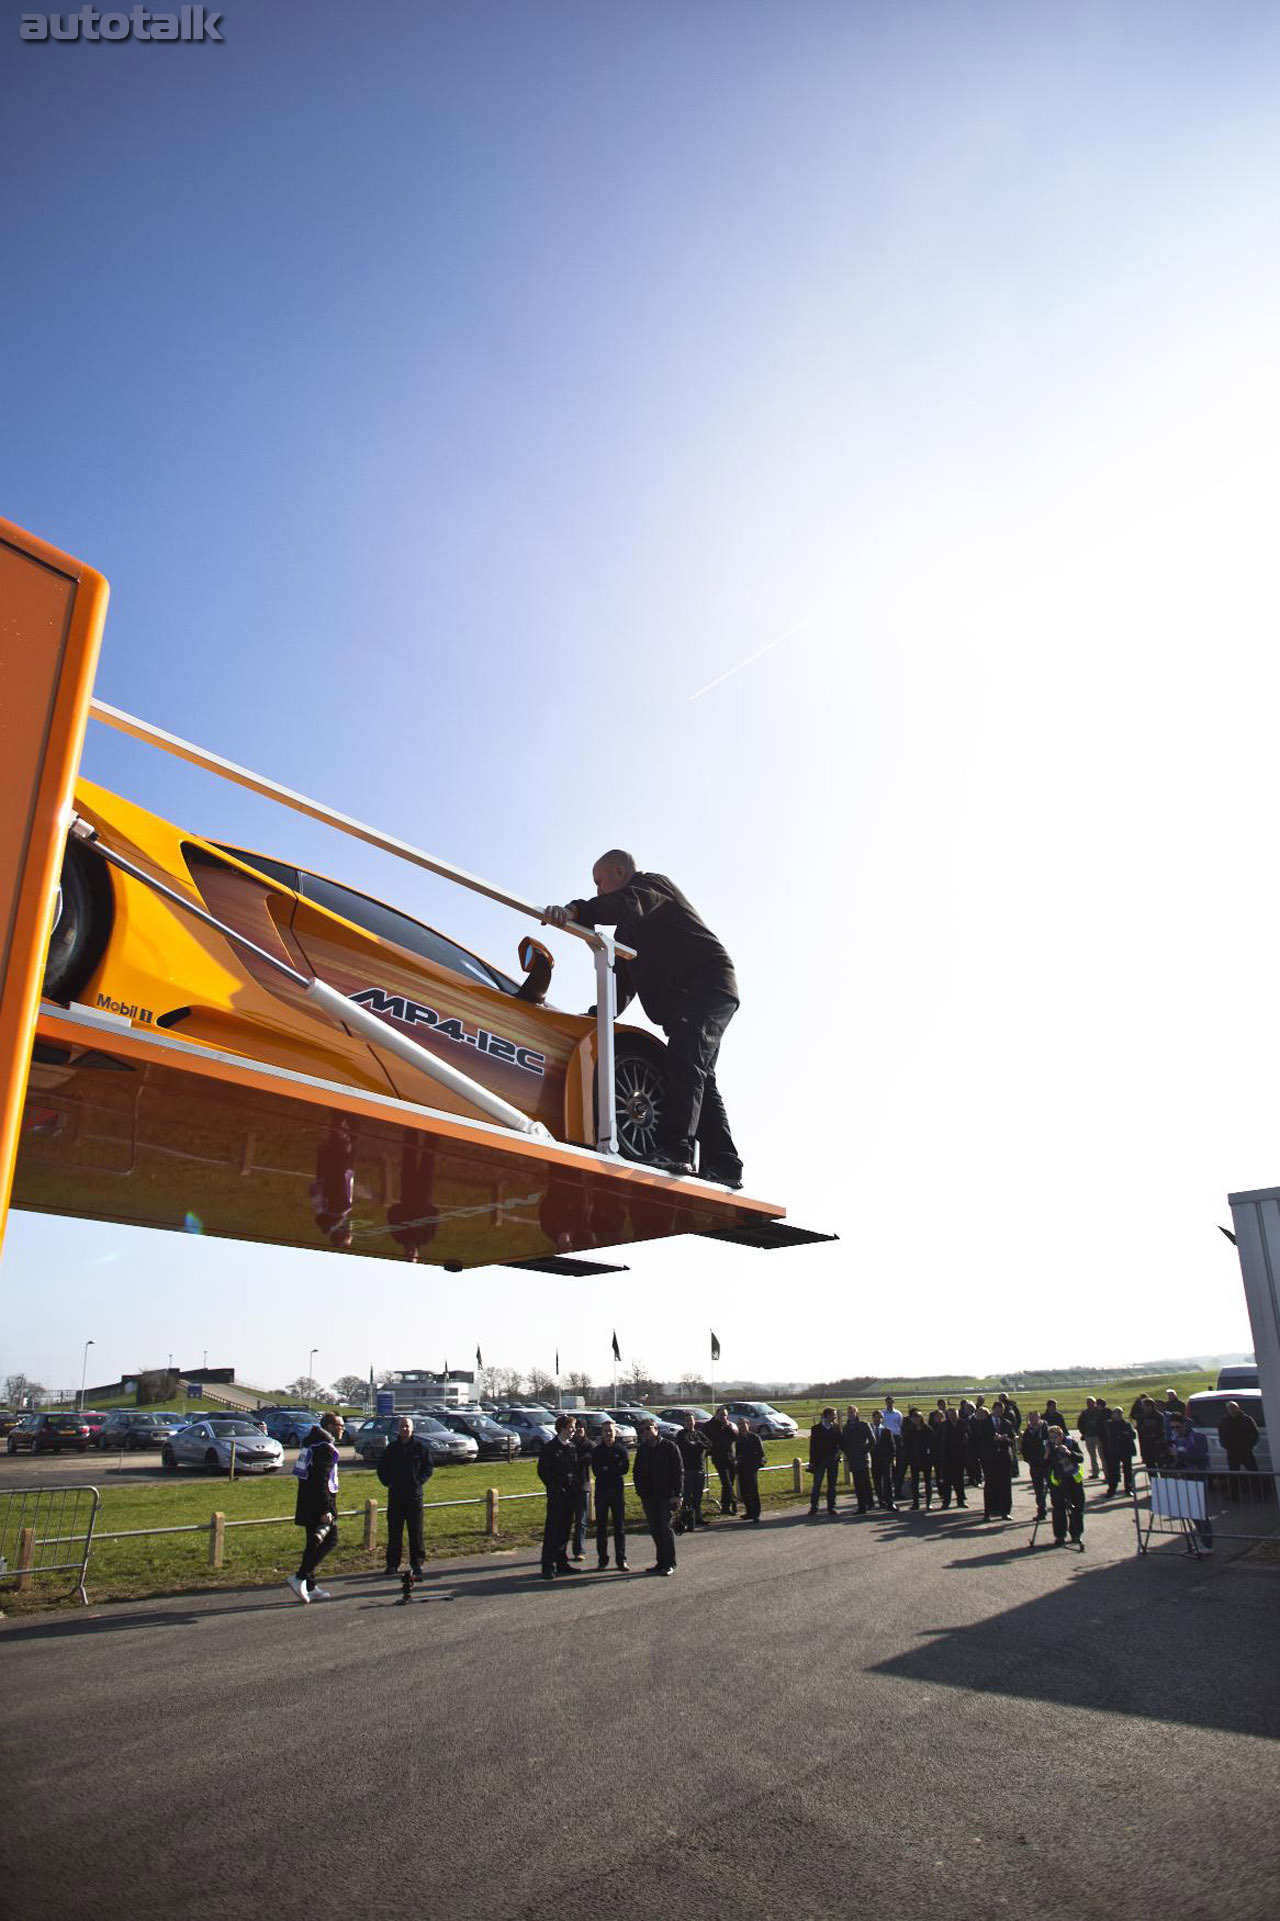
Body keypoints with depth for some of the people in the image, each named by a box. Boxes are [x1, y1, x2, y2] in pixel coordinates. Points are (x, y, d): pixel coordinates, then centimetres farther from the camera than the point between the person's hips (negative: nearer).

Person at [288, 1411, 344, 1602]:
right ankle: (300, 1577, -9)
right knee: (330, 1540, -3)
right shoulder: (326, 1449, -16)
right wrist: (326, 1510, -22)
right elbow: (321, 1481, -22)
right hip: (319, 1503, -10)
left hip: (307, 1504, 10)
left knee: (313, 1543, 14)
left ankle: (309, 1587, 18)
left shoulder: (312, 1442, 15)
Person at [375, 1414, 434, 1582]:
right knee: (394, 1531, 6)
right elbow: (381, 1468, 13)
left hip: (414, 1495, -2)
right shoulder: (391, 1448, 6)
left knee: (416, 1531, 1)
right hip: (395, 1496, 2)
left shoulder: (421, 1447, 0)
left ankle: (417, 1563, 8)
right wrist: (388, 1482, -1)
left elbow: (428, 1467, 3)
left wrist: (419, 1482, -8)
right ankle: (392, 1563, 15)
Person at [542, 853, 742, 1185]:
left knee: (684, 1063, -26)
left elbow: (627, 903, -24)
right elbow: (624, 979, 28)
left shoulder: (654, 883, 1)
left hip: (707, 986, -11)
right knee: (699, 1081, 7)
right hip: (683, 1001, 11)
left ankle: (673, 1148, -39)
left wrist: (575, 910, -40)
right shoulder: (629, 928, 29)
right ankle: (723, 1166, 7)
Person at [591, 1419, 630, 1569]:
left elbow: (624, 1468, -10)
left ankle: (621, 1559, 8)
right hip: (601, 1490, 0)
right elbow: (596, 1471, -7)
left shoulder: (621, 1449, 3)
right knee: (601, 1526, 4)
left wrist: (606, 1470, -13)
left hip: (618, 1490, 0)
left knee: (620, 1526, 2)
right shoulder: (596, 1451, 3)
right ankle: (602, 1559, 12)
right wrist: (614, 1471, -12)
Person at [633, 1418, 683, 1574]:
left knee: (665, 1528, -6)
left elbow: (678, 1471, -7)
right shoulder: (642, 1450, 11)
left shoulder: (669, 1447, -4)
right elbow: (637, 1473, 17)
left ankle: (669, 1564, 4)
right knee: (655, 1530, 8)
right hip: (649, 1497, 5)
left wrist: (678, 1494, -13)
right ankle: (661, 1562, 18)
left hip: (666, 1495, -5)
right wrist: (641, 1493, 7)